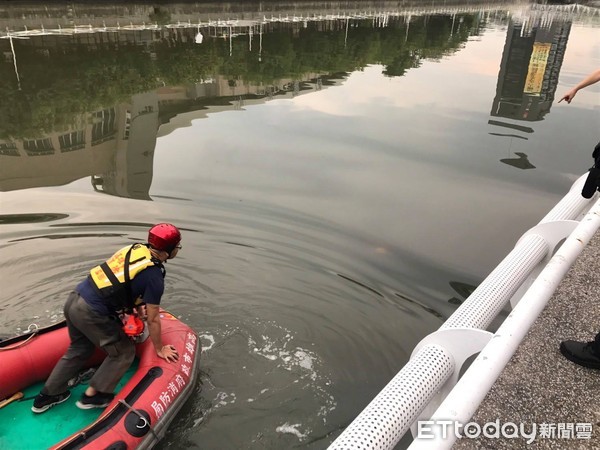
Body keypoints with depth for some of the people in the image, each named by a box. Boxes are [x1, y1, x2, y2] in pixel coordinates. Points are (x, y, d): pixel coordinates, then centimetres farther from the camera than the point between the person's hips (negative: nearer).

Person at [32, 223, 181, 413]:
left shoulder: (134, 248, 7)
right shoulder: (154, 276, -14)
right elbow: (153, 320, -6)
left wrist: (137, 304, 19)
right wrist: (160, 349, 8)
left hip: (74, 299, 8)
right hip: (92, 314, -8)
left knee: (79, 349, 27)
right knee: (124, 351, 11)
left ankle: (48, 395, 37)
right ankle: (93, 395, 18)